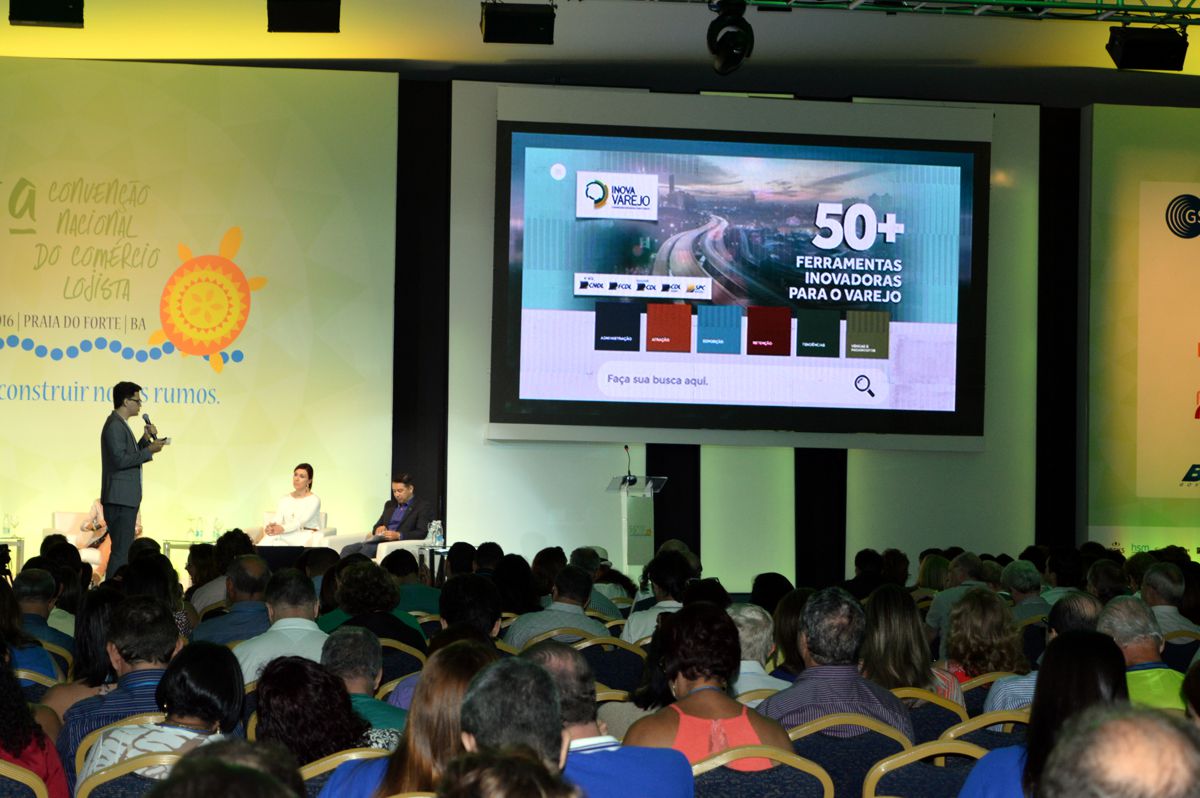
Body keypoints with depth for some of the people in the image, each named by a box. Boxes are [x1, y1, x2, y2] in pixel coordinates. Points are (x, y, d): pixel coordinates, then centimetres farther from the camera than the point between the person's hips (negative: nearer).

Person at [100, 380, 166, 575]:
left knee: (123, 550, 12)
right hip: (120, 499, -11)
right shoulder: (114, 426, -13)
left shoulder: (121, 425, 18)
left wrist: (145, 439, 9)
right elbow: (120, 459, -22)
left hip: (126, 499, 11)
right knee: (121, 552, -12)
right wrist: (149, 451, -17)